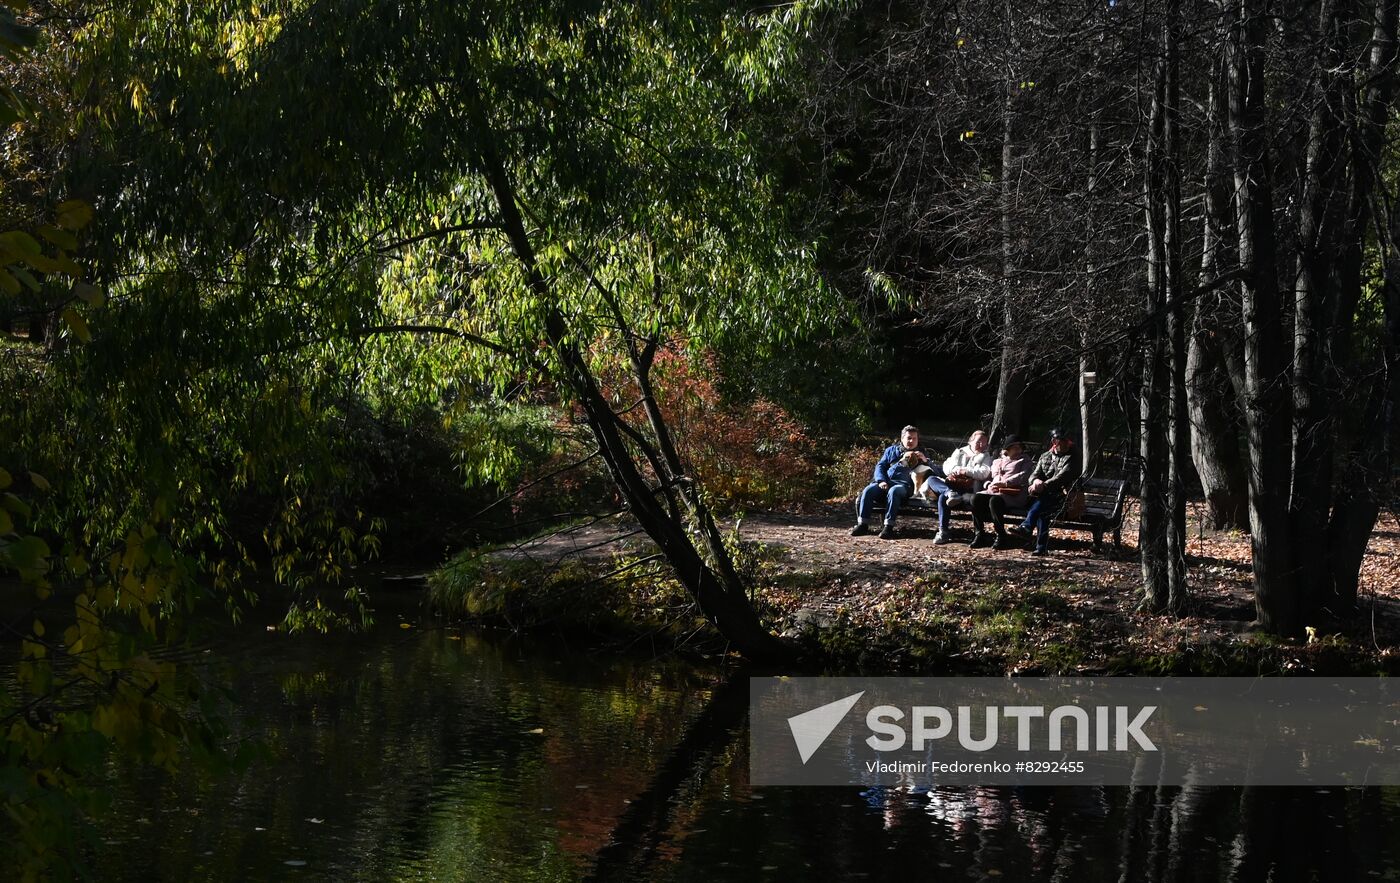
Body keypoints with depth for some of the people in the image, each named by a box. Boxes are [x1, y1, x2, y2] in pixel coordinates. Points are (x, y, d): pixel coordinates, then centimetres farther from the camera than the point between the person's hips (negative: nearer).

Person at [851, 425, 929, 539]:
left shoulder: (921, 454, 23)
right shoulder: (891, 450, 27)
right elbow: (880, 466, 19)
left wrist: (925, 460, -10)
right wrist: (881, 481, -1)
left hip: (904, 485, -3)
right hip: (886, 482, 3)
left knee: (893, 491, -38)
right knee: (868, 491, -26)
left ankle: (888, 526, -41)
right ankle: (862, 524, -25)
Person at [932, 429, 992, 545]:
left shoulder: (986, 456, 16)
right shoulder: (960, 452, 24)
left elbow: (984, 473, -3)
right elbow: (946, 468, 10)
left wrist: (966, 471, -11)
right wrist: (958, 469, -9)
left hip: (969, 488, -5)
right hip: (951, 485, 5)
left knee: (943, 497, -34)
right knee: (931, 479, -22)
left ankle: (943, 532, -40)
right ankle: (951, 493, -46)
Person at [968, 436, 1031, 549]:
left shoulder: (1024, 460, 17)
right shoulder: (997, 461, 30)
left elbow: (1023, 476, -1)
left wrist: (1005, 483, -15)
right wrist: (989, 485, 1)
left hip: (1013, 494, -5)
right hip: (993, 491, 5)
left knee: (994, 501, -37)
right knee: (976, 498, -25)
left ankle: (1001, 537, -28)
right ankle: (979, 534, -21)